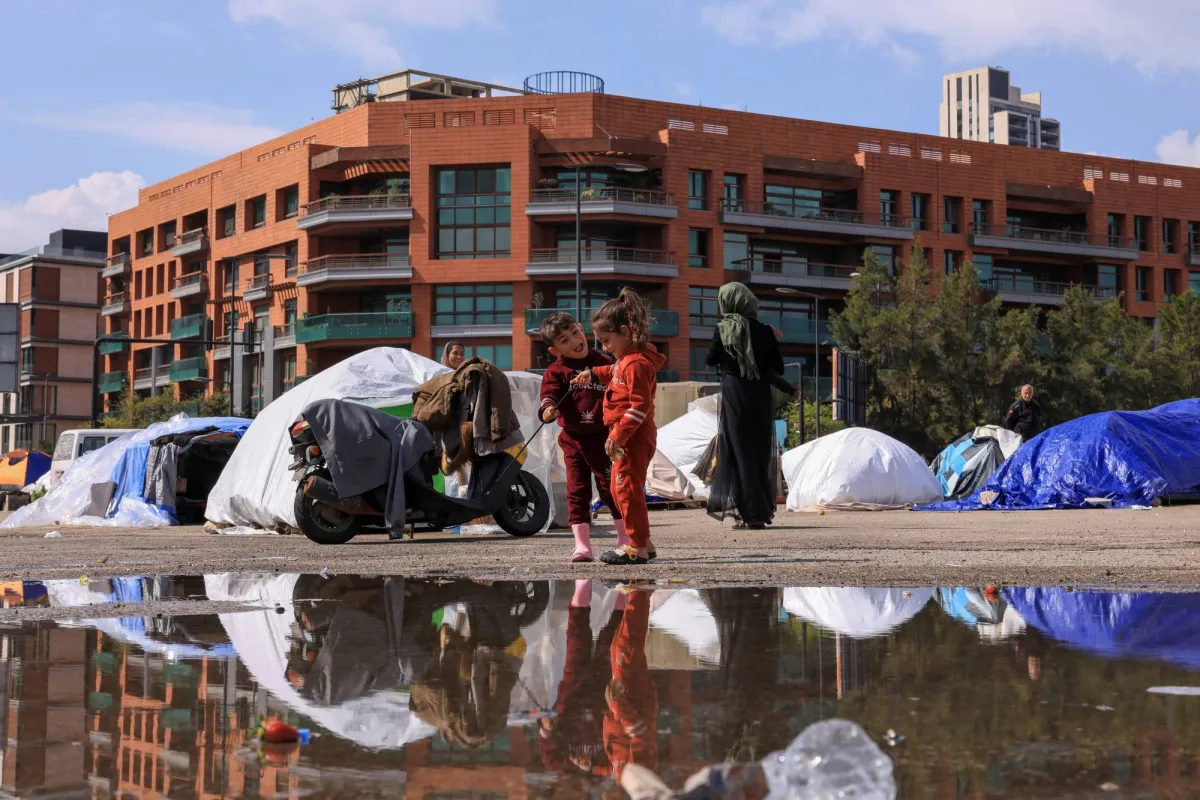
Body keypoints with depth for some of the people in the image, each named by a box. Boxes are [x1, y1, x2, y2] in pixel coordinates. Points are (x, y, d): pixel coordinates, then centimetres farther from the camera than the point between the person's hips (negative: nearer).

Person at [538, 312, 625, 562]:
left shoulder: (605, 363, 5)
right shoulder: (556, 371, -1)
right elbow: (549, 393, -15)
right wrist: (548, 408, -38)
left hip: (603, 438, 0)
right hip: (573, 440, 0)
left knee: (612, 487, 4)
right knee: (577, 492, 1)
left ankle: (624, 538, 16)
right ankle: (582, 544, 5)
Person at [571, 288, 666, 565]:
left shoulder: (636, 363, -20)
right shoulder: (628, 358, 13)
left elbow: (639, 406, -25)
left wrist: (618, 435, -25)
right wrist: (594, 374, 27)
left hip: (633, 437, -11)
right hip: (629, 436, 11)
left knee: (626, 487, -8)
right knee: (622, 488, 16)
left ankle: (638, 547, -3)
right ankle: (643, 542, 22)